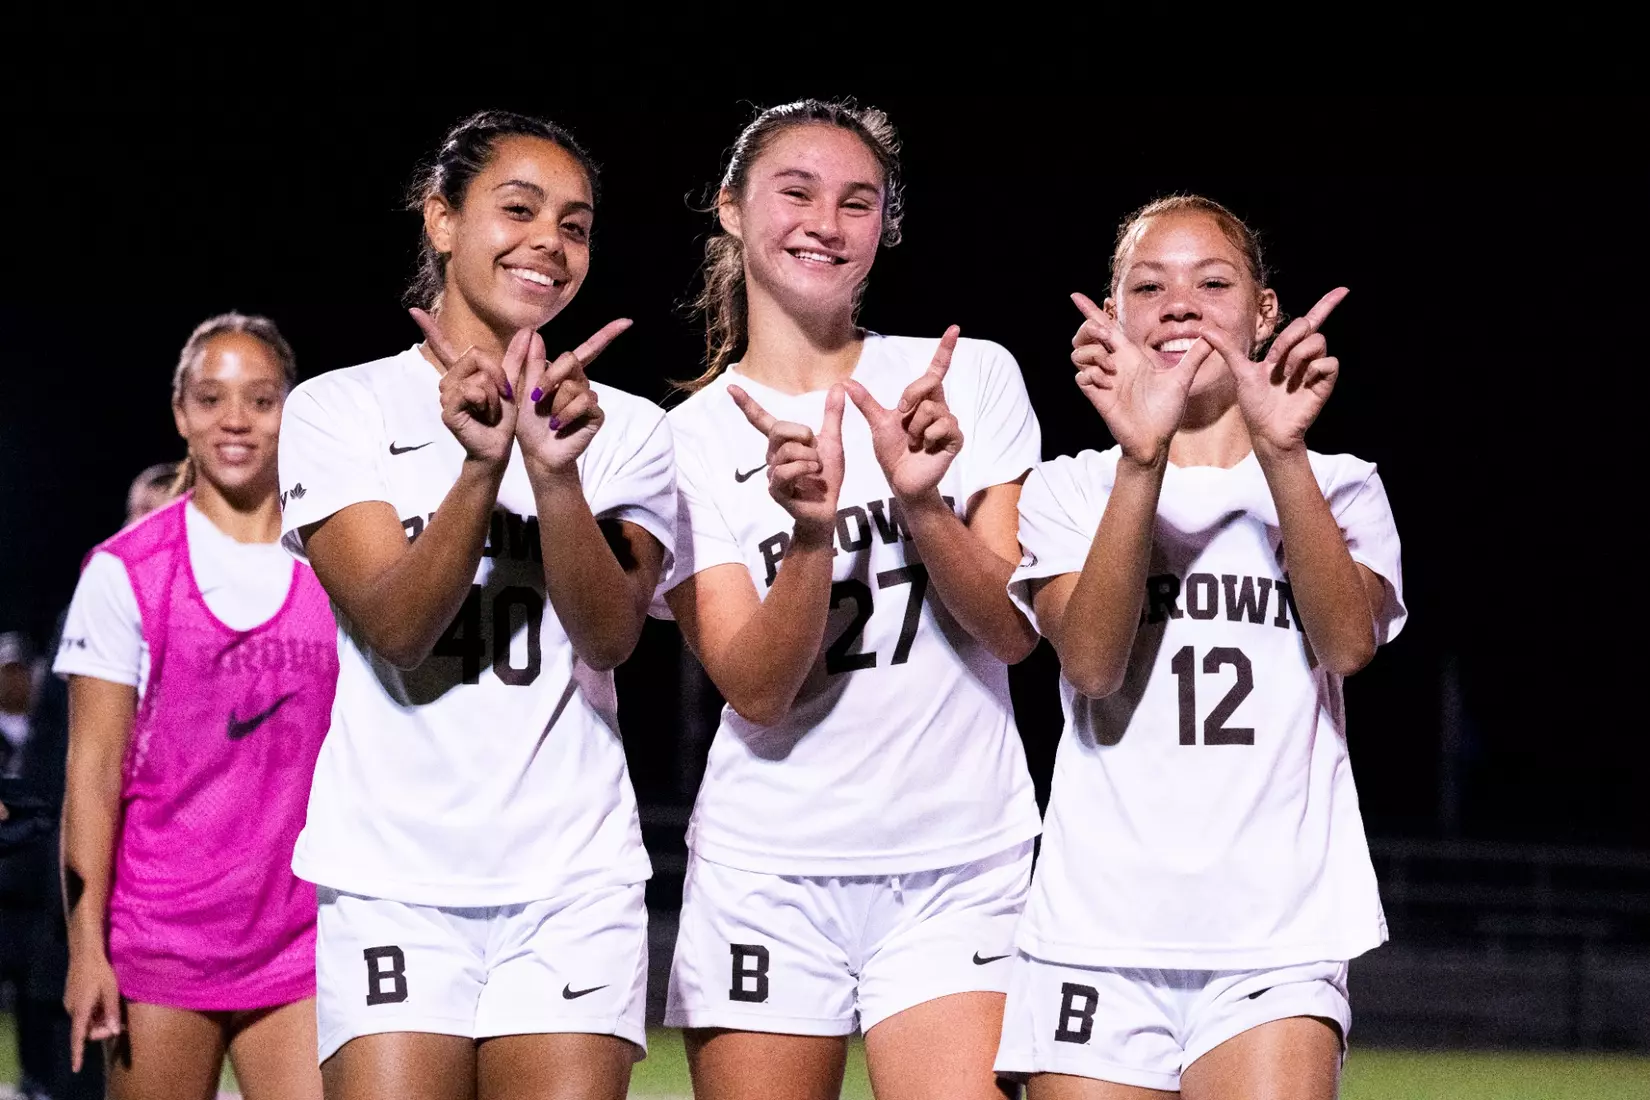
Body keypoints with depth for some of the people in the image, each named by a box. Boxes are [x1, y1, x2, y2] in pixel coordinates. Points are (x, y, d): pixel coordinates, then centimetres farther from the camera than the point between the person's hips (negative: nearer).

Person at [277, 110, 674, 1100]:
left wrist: (557, 472, -22)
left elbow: (611, 634, -6)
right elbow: (396, 627, -9)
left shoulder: (627, 428, 9)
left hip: (573, 879, 2)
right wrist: (481, 466, -23)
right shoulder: (340, 410, 4)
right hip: (393, 878, -1)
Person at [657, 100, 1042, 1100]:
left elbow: (1015, 630, -2)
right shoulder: (687, 439, 2)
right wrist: (811, 533, -24)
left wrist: (921, 502, -18)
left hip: (963, 868, 0)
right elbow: (756, 693, -8)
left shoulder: (973, 380, 4)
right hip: (769, 874, 0)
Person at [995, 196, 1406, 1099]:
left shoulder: (1338, 488, 11)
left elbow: (1348, 643, -10)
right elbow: (1091, 662, -10)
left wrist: (1281, 453, -23)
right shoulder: (1065, 491, 10)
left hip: (1278, 939, -1)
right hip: (1098, 936, 1)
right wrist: (1141, 461, -23)